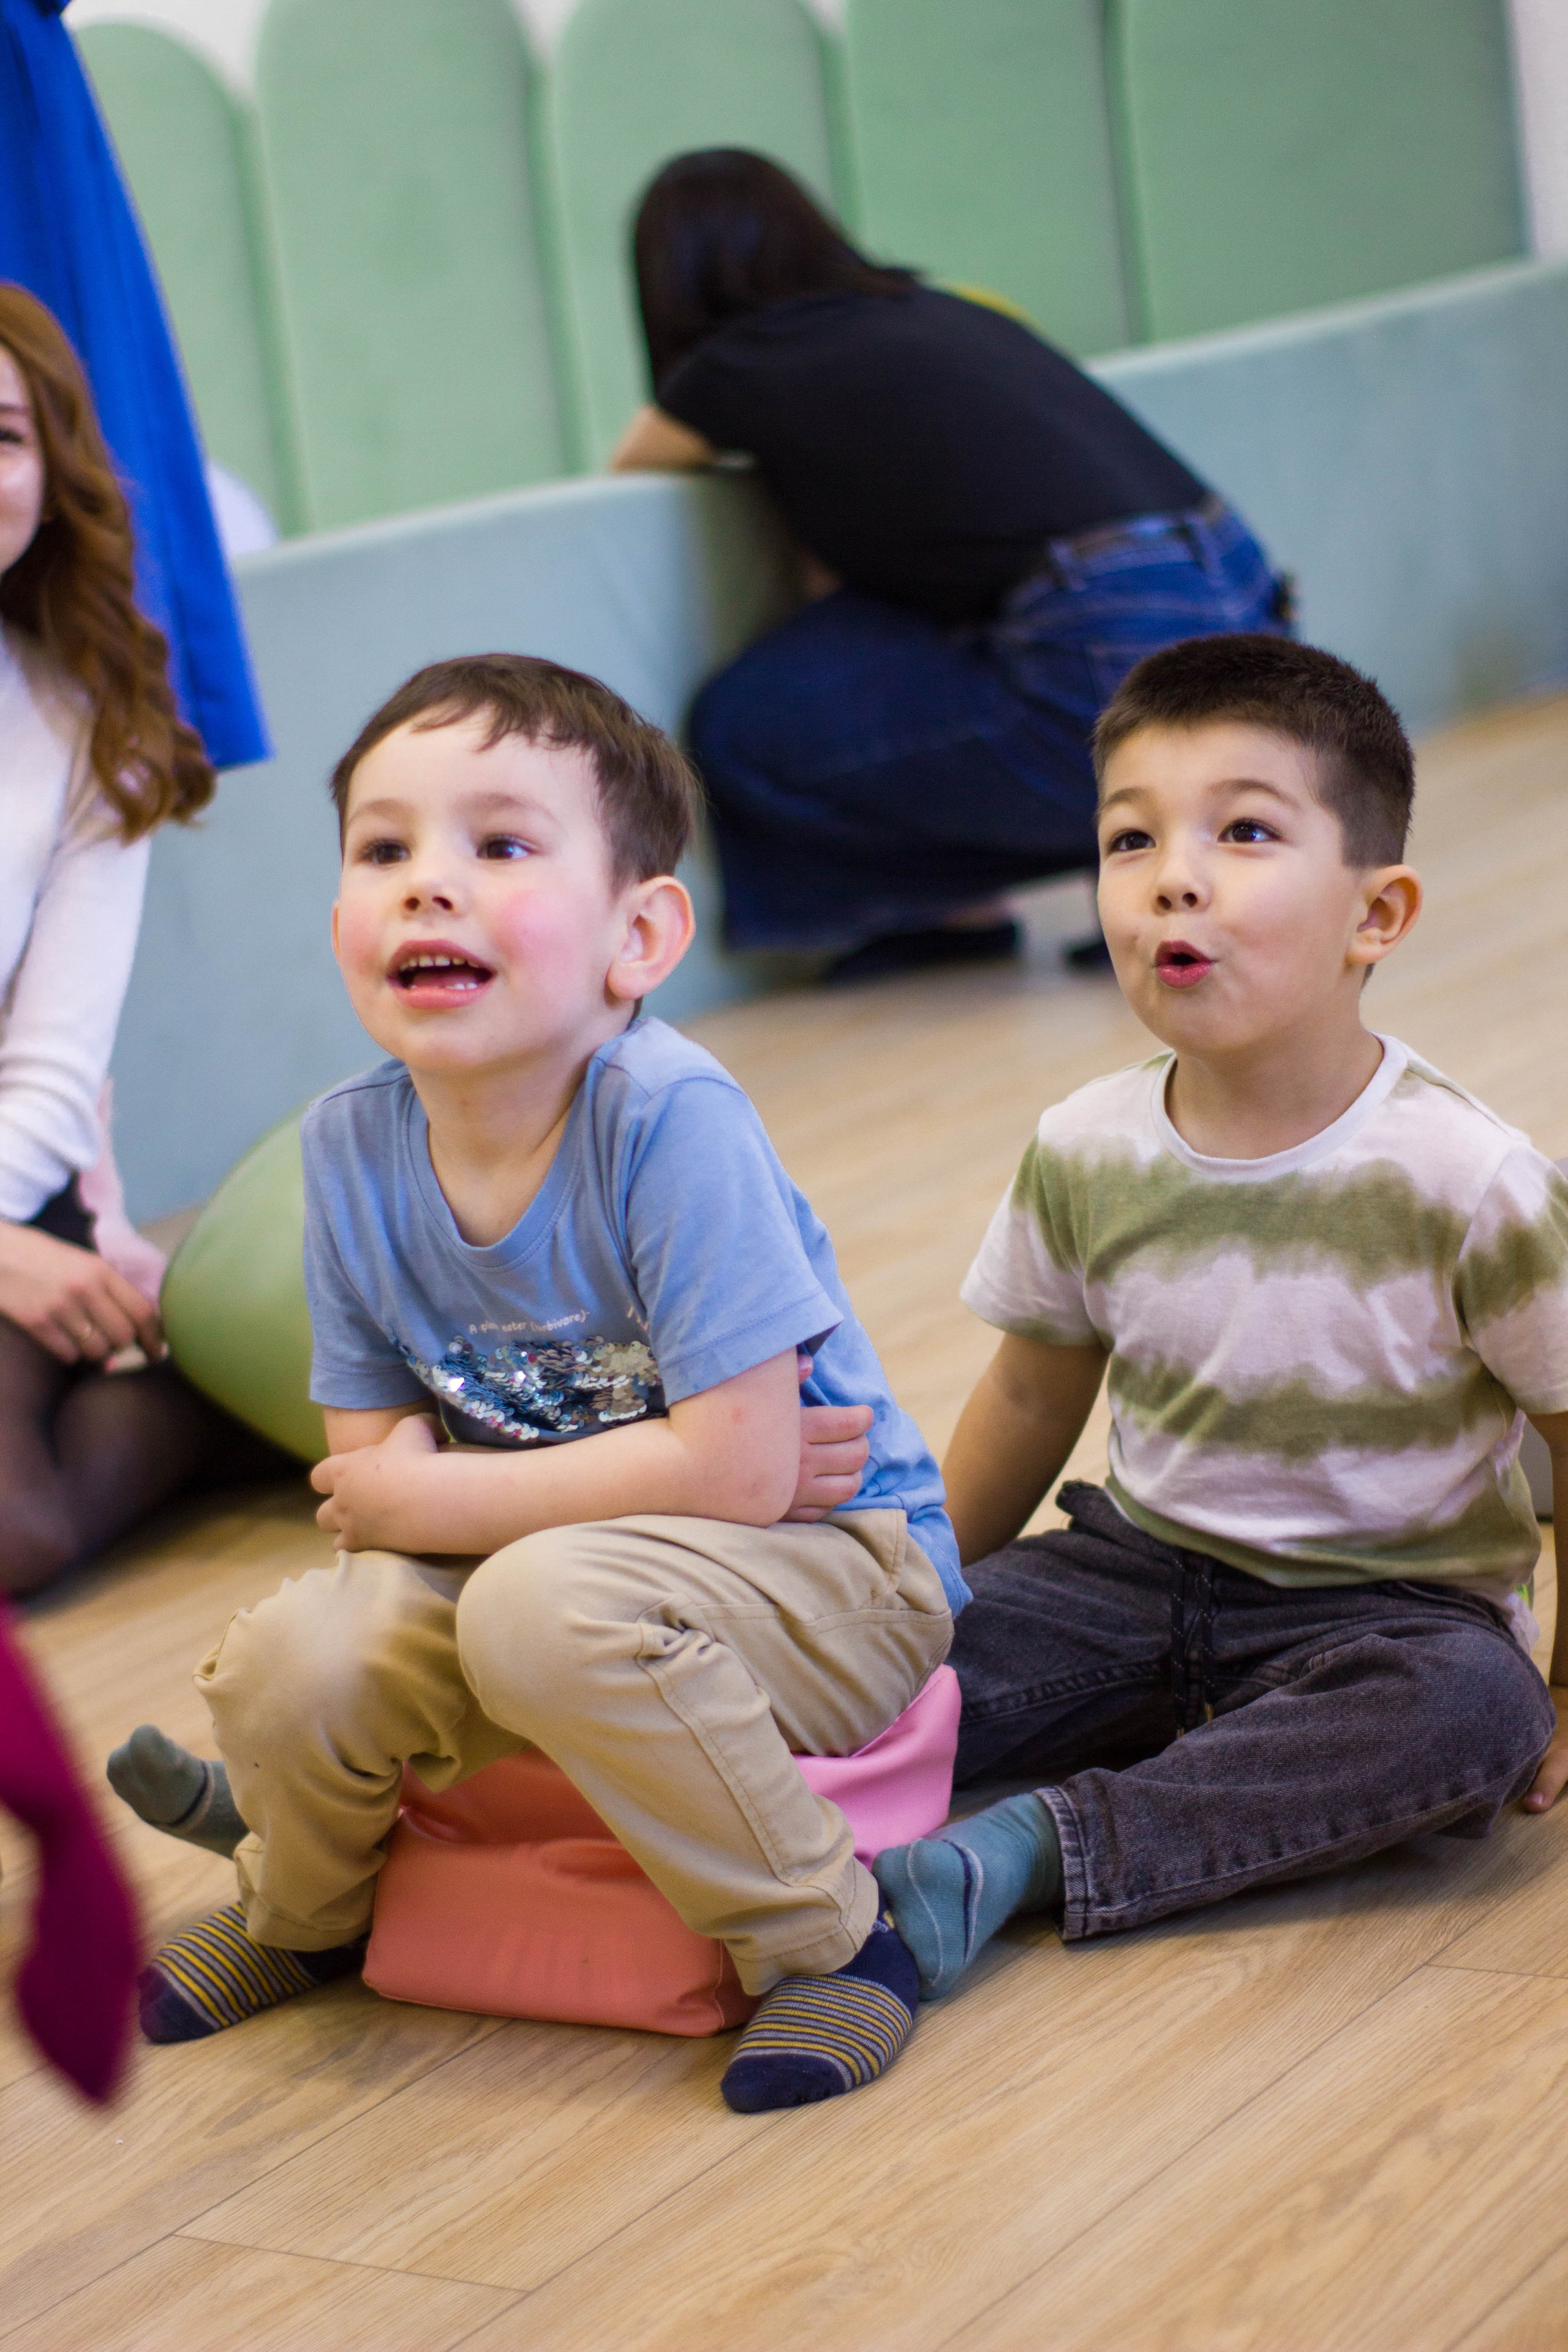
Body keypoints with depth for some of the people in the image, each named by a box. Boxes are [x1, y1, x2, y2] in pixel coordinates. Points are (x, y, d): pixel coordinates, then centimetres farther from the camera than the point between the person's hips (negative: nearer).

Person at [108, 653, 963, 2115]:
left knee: (549, 1605, -35)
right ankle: (301, 1920, 21)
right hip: (519, 1552, 6)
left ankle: (823, 1941, -14)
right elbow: (376, 1451, 2)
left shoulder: (668, 1118, -24)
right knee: (288, 1664, -16)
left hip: (830, 1570, -6)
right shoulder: (351, 1145, -5)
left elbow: (737, 1469, -27)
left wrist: (445, 1505, -19)